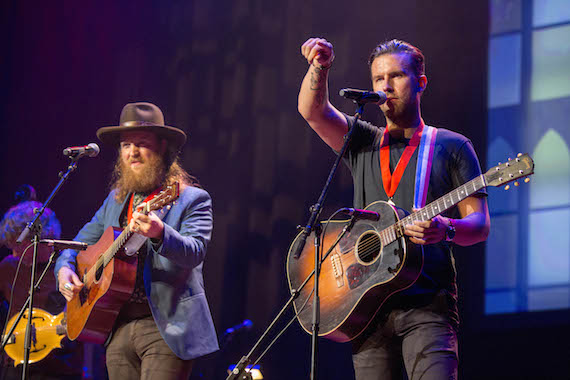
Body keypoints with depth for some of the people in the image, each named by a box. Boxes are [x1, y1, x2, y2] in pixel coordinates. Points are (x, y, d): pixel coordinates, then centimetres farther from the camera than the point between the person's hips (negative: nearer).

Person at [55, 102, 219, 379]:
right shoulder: (116, 200, 17)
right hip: (119, 327, 6)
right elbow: (81, 243, 26)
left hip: (166, 327, -6)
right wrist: (65, 268, 4)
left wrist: (159, 233, -37)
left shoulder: (192, 199, -1)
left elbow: (195, 254, -17)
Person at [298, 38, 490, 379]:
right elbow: (314, 111, 2)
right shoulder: (363, 143, 19)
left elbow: (480, 224, 3)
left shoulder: (451, 146, 9)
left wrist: (446, 230, -19)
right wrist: (319, 68, -17)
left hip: (428, 303, -3)